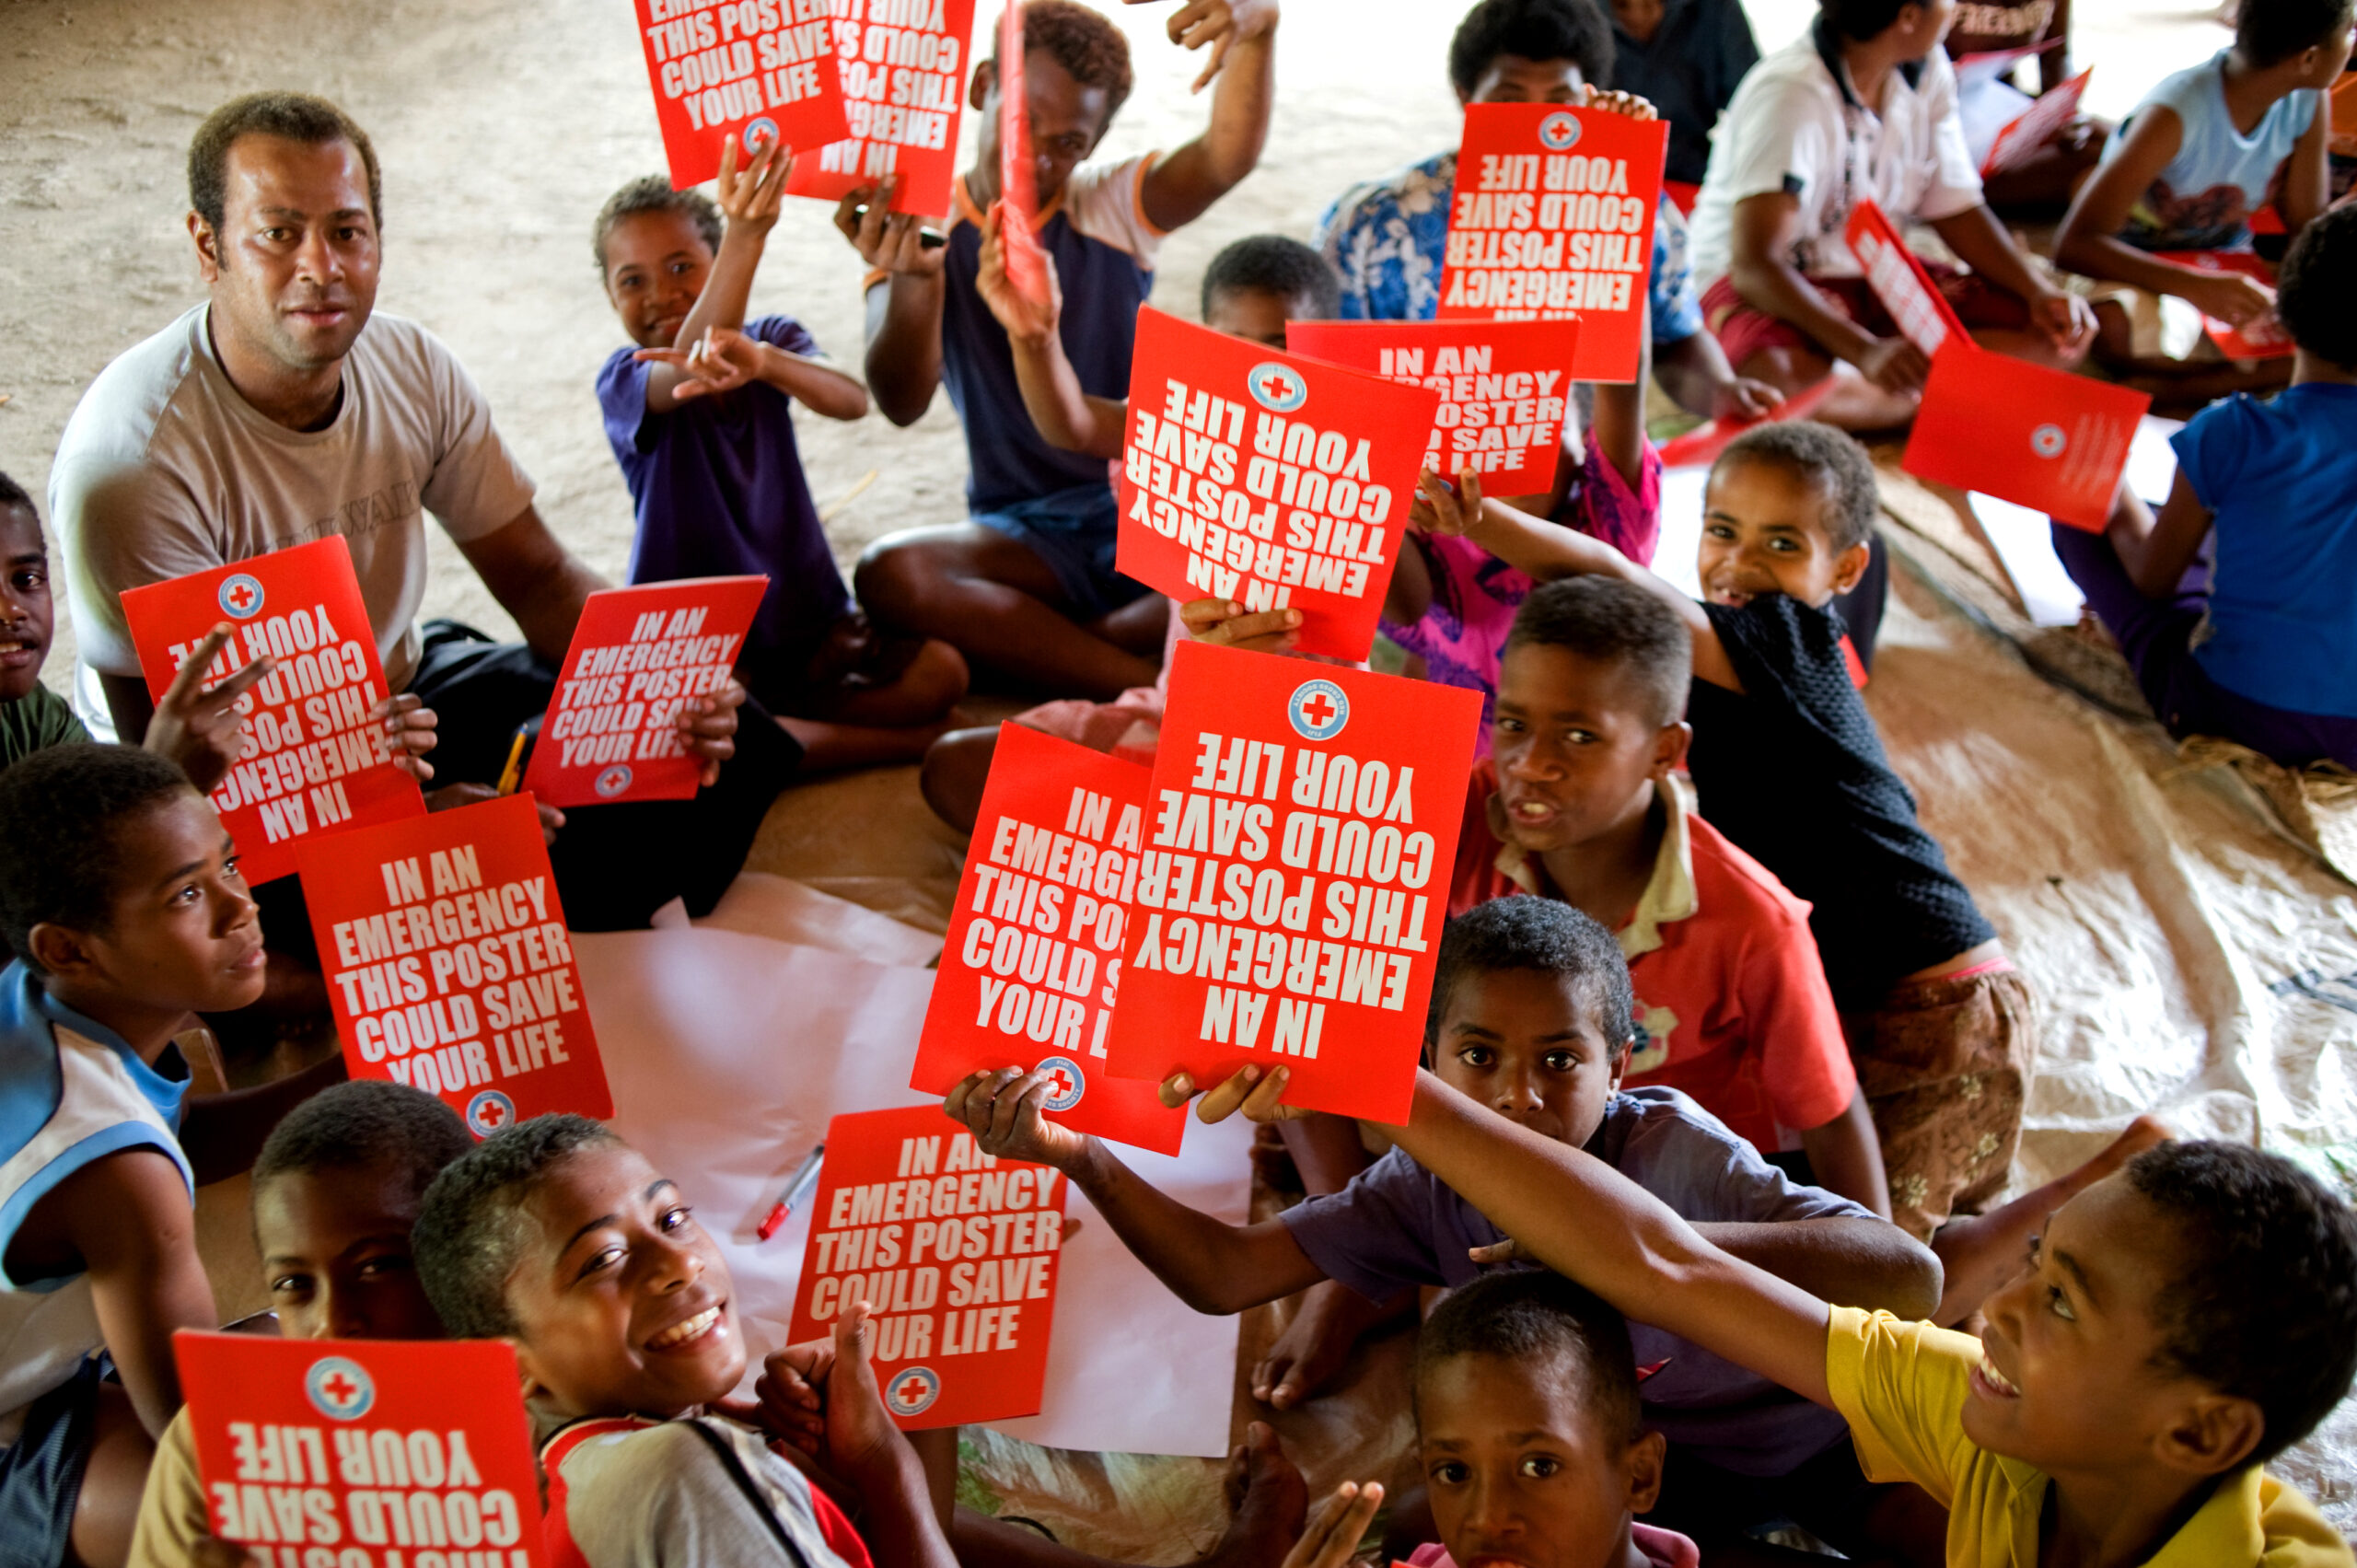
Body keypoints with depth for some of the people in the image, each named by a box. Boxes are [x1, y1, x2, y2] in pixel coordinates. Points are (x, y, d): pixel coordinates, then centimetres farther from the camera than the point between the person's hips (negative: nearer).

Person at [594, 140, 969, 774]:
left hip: (806, 623, 3)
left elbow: (851, 401, -22)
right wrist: (744, 236, -50)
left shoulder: (772, 337, 1)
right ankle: (899, 742, -22)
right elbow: (686, 371, -34)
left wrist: (761, 361, -46)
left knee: (939, 672, -20)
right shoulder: (624, 380, -7)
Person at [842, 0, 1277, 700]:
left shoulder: (1111, 207, 2)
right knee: (888, 574, -32)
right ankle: (1165, 688, -33)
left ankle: (1020, 646, -22)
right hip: (1026, 536, 0)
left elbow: (1227, 157, -20)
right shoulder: (922, 234, -1)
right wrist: (910, 277, -39)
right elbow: (902, 403, -18)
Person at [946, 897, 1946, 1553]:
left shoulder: (1668, 1149, -29)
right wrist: (1075, 1154, -33)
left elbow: (1911, 1277, -39)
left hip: (1799, 1458, -3)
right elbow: (1223, 1273, -16)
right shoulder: (1431, 1185, -14)